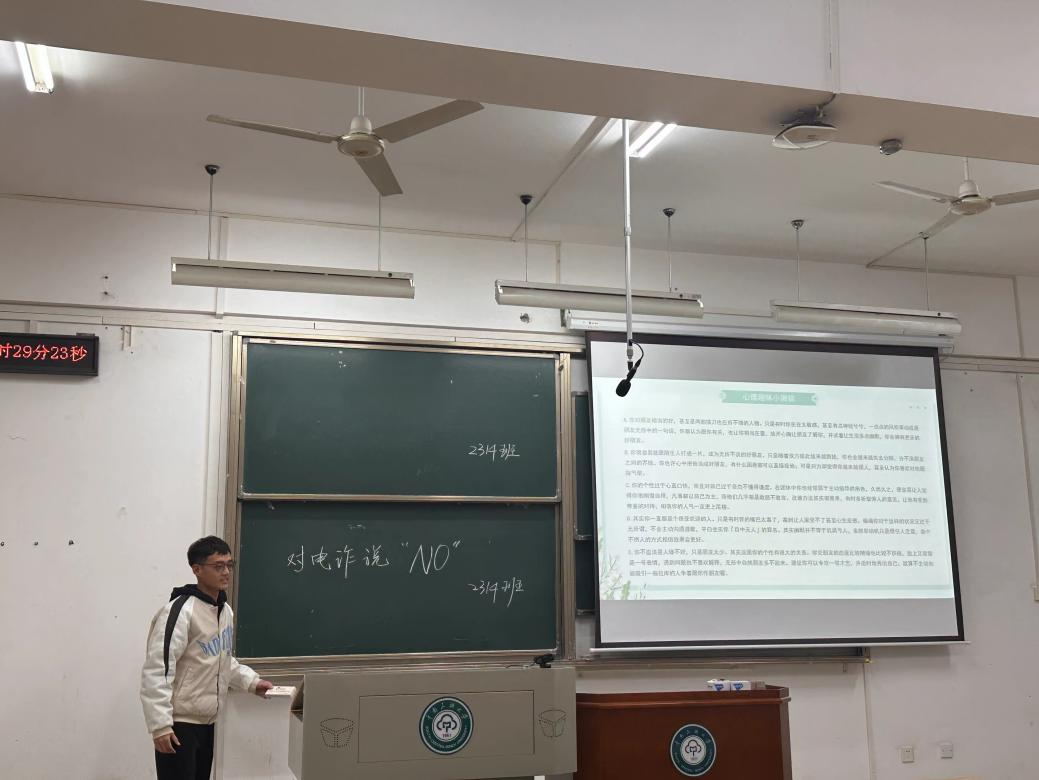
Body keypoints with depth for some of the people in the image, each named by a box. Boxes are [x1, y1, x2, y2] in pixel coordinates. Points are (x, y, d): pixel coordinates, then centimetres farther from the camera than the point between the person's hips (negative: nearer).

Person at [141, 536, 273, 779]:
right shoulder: (180, 611, -17)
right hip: (179, 723, -8)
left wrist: (251, 682, 14)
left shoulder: (225, 611, 11)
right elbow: (156, 670, -20)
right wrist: (160, 725, -23)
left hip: (206, 722, 8)